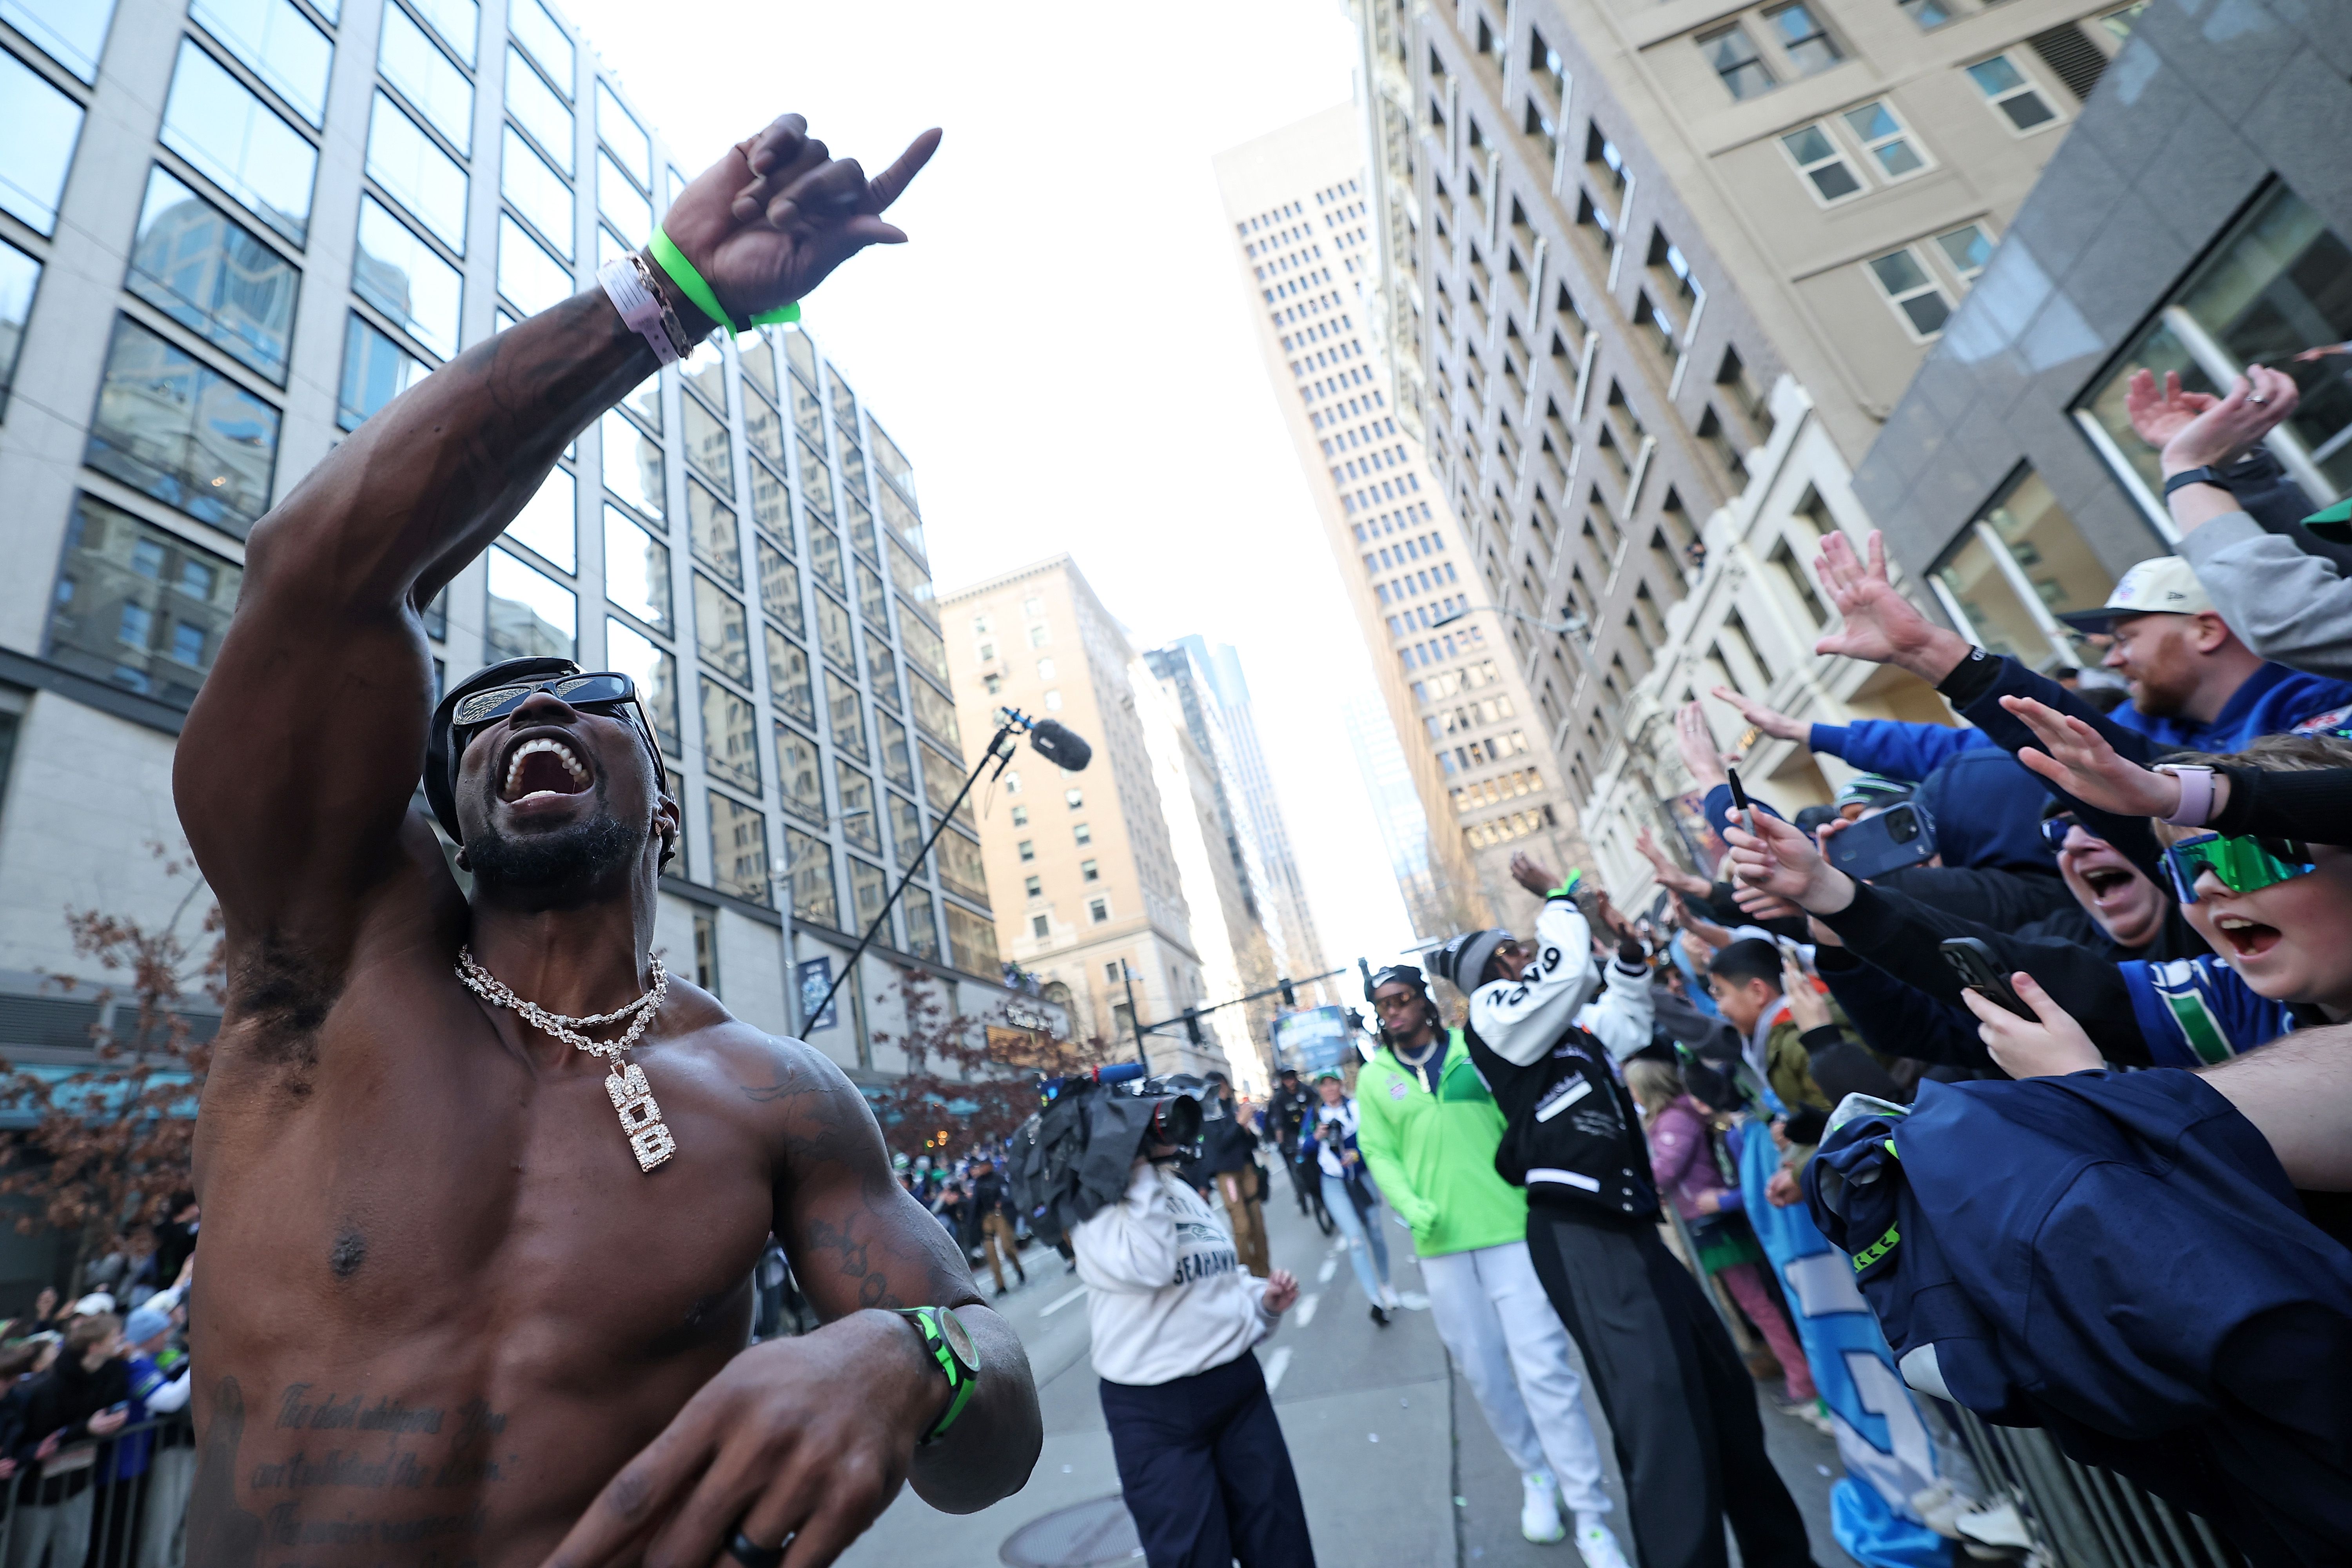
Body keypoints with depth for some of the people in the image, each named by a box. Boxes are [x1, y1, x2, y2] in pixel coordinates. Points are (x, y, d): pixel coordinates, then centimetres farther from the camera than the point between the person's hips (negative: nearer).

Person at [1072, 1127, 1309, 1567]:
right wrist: (1138, 1170, -25)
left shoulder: (1188, 1189, 10)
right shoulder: (1094, 1199, -13)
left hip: (1240, 1382, 7)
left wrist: (1265, 1301, 2)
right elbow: (1149, 1266, -31)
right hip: (1156, 1409, -6)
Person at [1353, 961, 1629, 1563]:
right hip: (1442, 1245, 2)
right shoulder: (1373, 1079, 1)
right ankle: (1536, 1474, 38)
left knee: (1544, 1368, -1)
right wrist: (1412, 1206, -18)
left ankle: (1591, 1516, 14)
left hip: (1513, 1228, -2)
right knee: (1484, 1372, 14)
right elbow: (1379, 1155, -2)